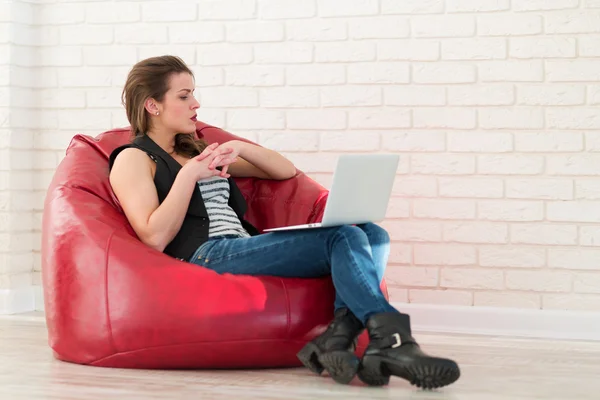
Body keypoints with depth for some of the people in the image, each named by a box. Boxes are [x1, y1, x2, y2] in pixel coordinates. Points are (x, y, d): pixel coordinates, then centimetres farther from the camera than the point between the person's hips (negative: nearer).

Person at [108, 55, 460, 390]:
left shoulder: (199, 151, 31)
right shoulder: (132, 159, 9)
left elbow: (286, 171, 27)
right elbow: (155, 237, -8)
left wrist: (239, 148, 9)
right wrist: (189, 174, -8)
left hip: (245, 247, 8)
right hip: (206, 255, -8)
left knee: (373, 234, -14)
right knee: (344, 238, -25)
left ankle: (339, 335, -36)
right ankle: (392, 341, -37)